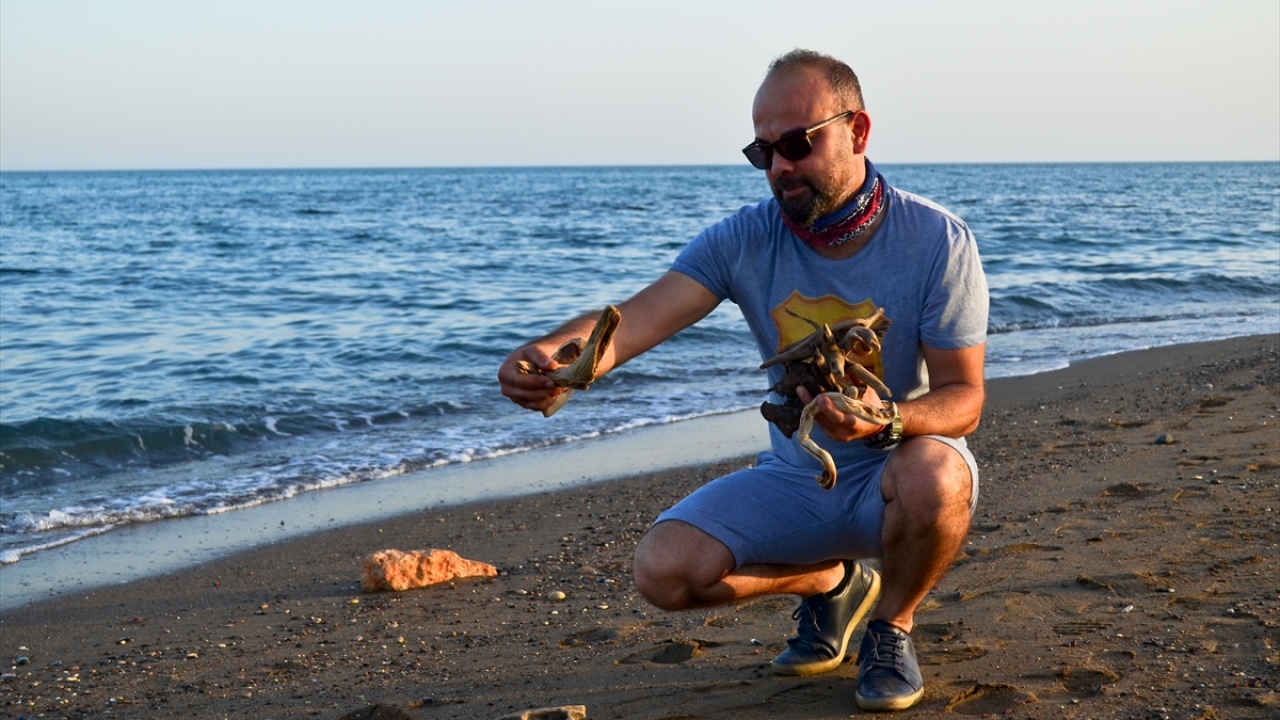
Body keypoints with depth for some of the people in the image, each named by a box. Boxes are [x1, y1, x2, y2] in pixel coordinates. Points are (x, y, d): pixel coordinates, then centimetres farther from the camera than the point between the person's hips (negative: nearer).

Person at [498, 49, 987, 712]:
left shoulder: (937, 241, -16)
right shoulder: (745, 240, -10)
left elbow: (963, 398, -15)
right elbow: (635, 320, -24)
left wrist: (888, 421, -38)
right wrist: (552, 354, -47)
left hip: (897, 474, -3)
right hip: (796, 479, 3)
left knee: (934, 474, -38)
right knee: (663, 571, -17)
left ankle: (892, 625, -4)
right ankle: (831, 580, 12)